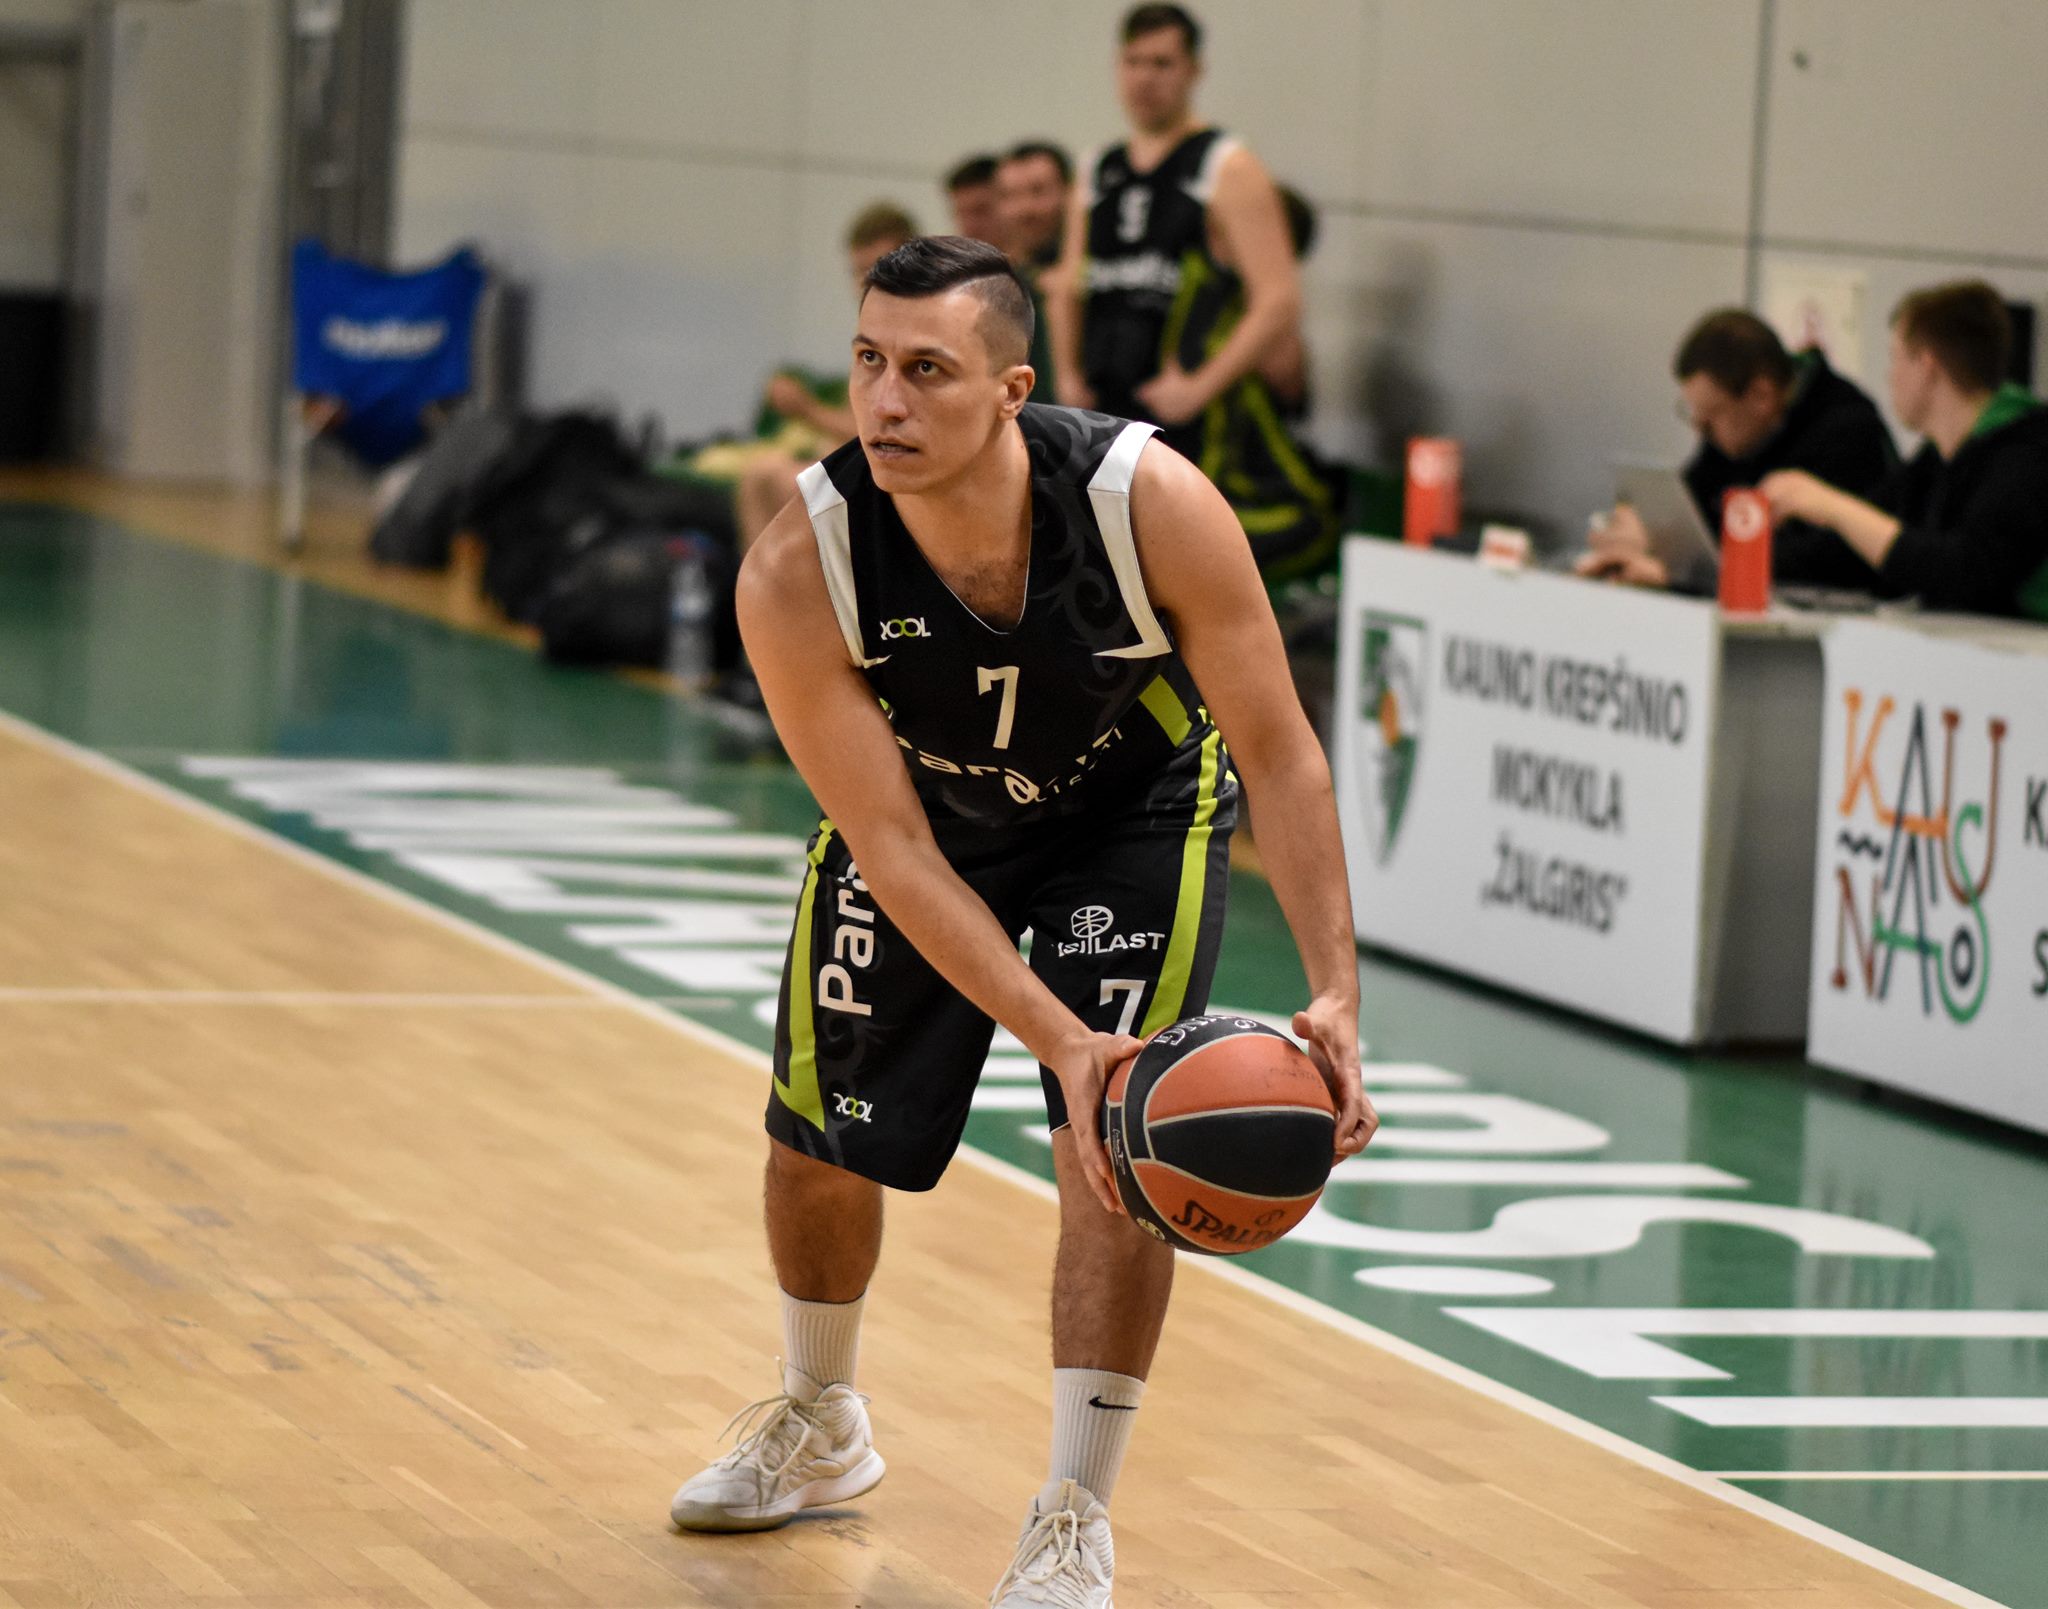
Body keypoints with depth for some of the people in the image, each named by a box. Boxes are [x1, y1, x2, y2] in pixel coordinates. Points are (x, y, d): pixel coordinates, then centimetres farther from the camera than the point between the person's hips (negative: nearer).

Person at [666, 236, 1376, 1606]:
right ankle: (820, 1430, 41)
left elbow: (1277, 750, -25)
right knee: (819, 1148, 11)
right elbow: (894, 850, -30)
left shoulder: (1154, 505, -36)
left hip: (1135, 811, -1)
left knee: (1121, 1150, -15)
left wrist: (1336, 993, -34)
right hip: (920, 813, 2)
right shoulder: (797, 574, -35)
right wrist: (1057, 1038, -40)